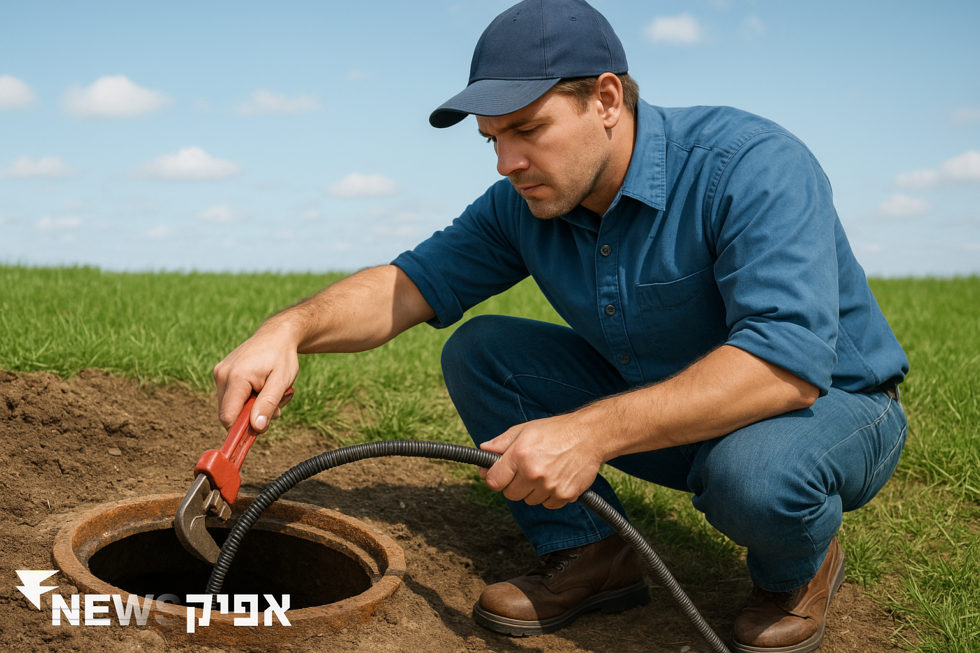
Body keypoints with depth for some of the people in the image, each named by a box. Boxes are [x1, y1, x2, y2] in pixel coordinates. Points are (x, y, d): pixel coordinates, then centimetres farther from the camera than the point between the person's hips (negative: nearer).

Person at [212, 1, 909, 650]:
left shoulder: (751, 164, -29)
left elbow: (789, 361, -40)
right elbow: (414, 281, -8)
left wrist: (593, 431, -46)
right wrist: (290, 330, -29)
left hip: (833, 405, -5)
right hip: (663, 408, 5)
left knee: (751, 472, -41)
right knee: (478, 350, -8)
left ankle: (797, 568, -4)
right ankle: (587, 553, 0)